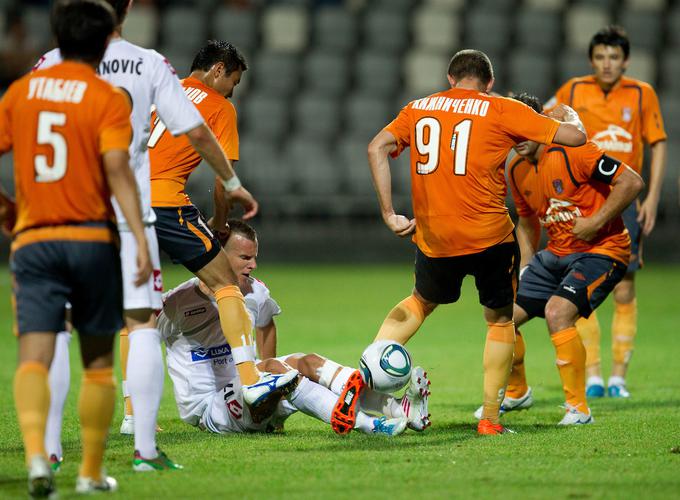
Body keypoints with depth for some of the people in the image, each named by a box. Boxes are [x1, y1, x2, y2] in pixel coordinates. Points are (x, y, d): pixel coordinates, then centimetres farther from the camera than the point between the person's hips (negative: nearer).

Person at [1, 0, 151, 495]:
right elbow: (116, 168, -15)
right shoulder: (108, 98, -5)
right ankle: (92, 472, 16)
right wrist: (141, 238, -19)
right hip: (92, 240, -2)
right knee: (98, 362, 12)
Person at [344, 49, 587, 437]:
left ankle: (363, 375, 10)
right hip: (490, 237, -3)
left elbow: (377, 148, 2)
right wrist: (569, 114, 24)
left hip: (433, 240, 3)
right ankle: (490, 419, 11)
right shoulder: (503, 110, 0)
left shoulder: (418, 109, 11)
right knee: (500, 319, 17)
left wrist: (389, 214, 3)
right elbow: (575, 136, 0)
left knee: (421, 302, 28)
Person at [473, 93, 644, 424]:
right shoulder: (517, 170, 6)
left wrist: (596, 222, -22)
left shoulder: (570, 152, -18)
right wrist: (525, 269, 13)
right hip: (556, 254, 8)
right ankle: (516, 393, 31)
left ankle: (578, 408, -17)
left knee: (557, 313, -29)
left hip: (602, 251, -8)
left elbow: (632, 182, -20)